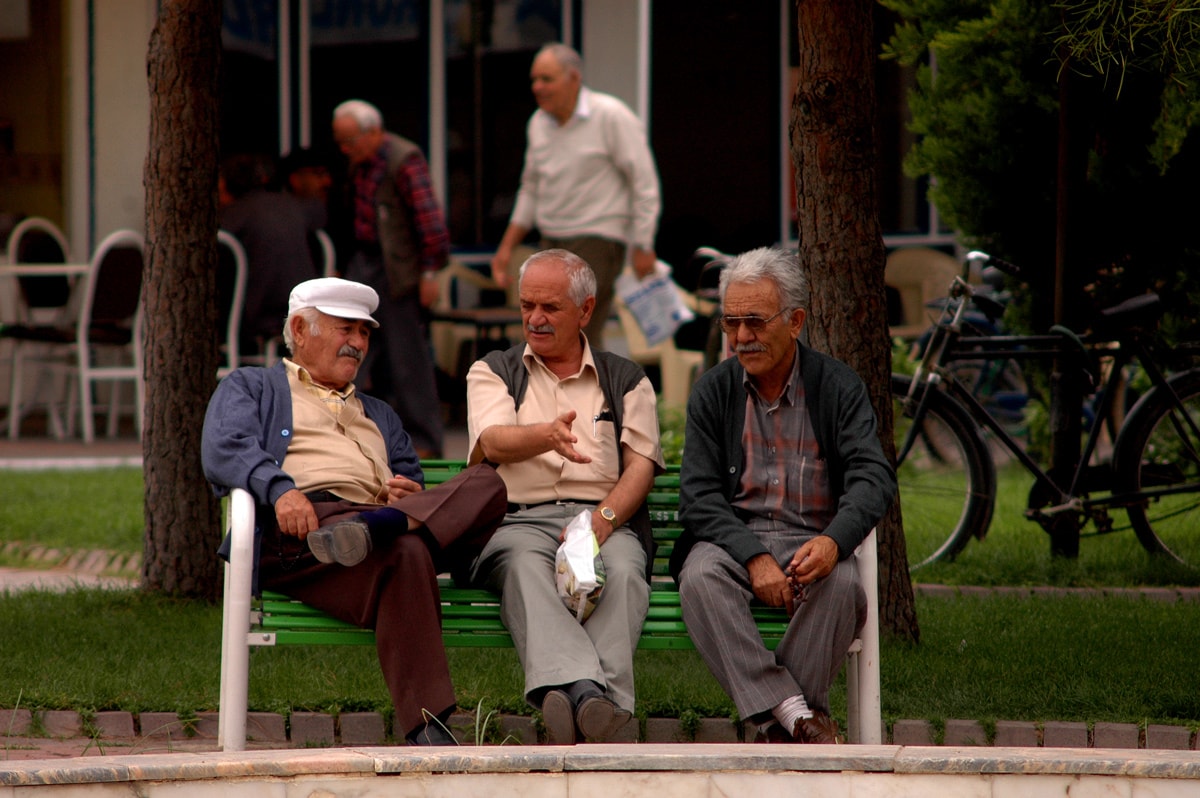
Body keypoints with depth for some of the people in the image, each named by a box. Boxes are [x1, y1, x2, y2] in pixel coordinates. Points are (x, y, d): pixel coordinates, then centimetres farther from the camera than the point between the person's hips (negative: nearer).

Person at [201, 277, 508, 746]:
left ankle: (371, 530, -52)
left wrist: (410, 496, 4)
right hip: (297, 532, -5)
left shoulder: (379, 416, 43)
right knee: (406, 553, -40)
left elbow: (413, 481, 32)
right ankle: (424, 729, -51)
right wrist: (280, 488, -18)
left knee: (486, 484, -26)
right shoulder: (249, 388, 26)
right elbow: (224, 450, 4)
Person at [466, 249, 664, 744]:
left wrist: (602, 519, -13)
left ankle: (602, 698, -56)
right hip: (520, 519, -1)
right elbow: (493, 442, -1)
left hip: (606, 521, 1)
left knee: (622, 570, -35)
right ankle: (579, 688, -60)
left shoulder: (626, 381, 22)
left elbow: (640, 465, 9)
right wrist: (548, 436, -25)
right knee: (524, 564, -37)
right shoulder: (492, 372, 21)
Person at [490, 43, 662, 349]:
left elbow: (644, 183, -9)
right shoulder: (538, 123, 10)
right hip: (552, 244, 7)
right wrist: (507, 246, 16)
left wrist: (643, 247, -11)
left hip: (597, 241, -7)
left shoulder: (611, 116, -9)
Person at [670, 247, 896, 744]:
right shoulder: (713, 392, 8)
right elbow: (699, 496, -1)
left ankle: (780, 724, -22)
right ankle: (792, 710, -36)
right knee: (701, 578, -34)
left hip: (812, 541, -1)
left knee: (842, 586, -35)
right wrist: (754, 557, -19)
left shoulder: (838, 387, 5)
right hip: (731, 537, 1)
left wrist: (833, 541, -30)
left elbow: (874, 478, -8)